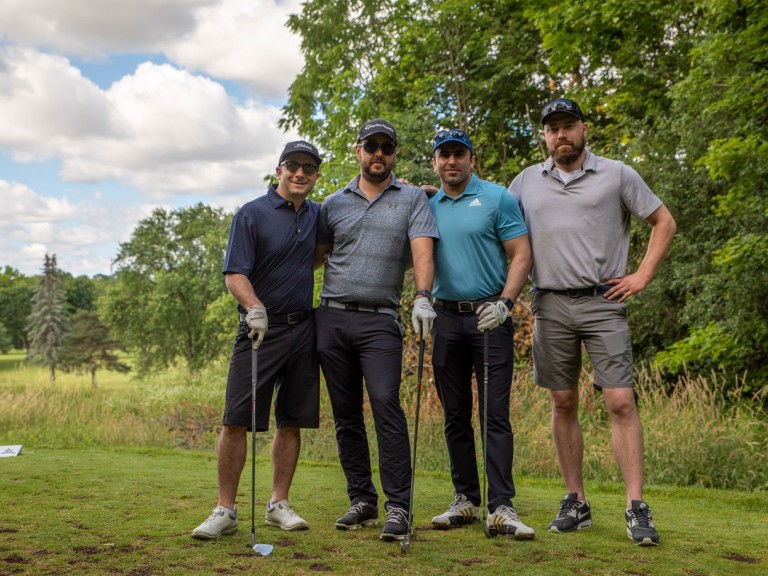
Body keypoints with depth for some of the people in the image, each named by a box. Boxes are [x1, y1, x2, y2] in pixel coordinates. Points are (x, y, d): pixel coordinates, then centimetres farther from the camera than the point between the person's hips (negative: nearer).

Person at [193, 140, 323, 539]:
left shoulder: (316, 215, 12)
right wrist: (254, 307, -30)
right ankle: (225, 511, 3)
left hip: (303, 329, 5)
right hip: (261, 328, -5)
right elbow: (234, 274, -9)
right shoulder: (252, 214, -4)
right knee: (237, 420, -6)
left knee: (292, 421, 7)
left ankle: (279, 505, 18)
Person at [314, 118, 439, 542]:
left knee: (386, 403, -17)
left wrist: (422, 297, -21)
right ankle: (362, 500, 15)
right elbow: (316, 254, 19)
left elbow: (422, 250, -6)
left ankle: (398, 506, -13)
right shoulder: (334, 203, 15)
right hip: (332, 316, 4)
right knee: (346, 414, 6)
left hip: (380, 320, -3)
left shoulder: (412, 199, 7)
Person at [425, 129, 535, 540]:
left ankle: (501, 507, -4)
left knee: (496, 413, -6)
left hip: (489, 317, -4)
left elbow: (521, 255, -3)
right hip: (447, 317, 4)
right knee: (455, 415, 8)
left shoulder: (497, 198, 1)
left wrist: (505, 302, -15)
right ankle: (465, 500, 17)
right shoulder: (427, 206, 12)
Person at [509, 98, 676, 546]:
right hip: (551, 305, 3)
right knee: (563, 404, 6)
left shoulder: (617, 174, 5)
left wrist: (643, 276, 0)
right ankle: (576, 502, 16)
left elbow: (664, 222, 8)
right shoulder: (527, 181, 12)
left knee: (621, 401, -8)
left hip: (603, 303, -2)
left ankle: (637, 508, -4)